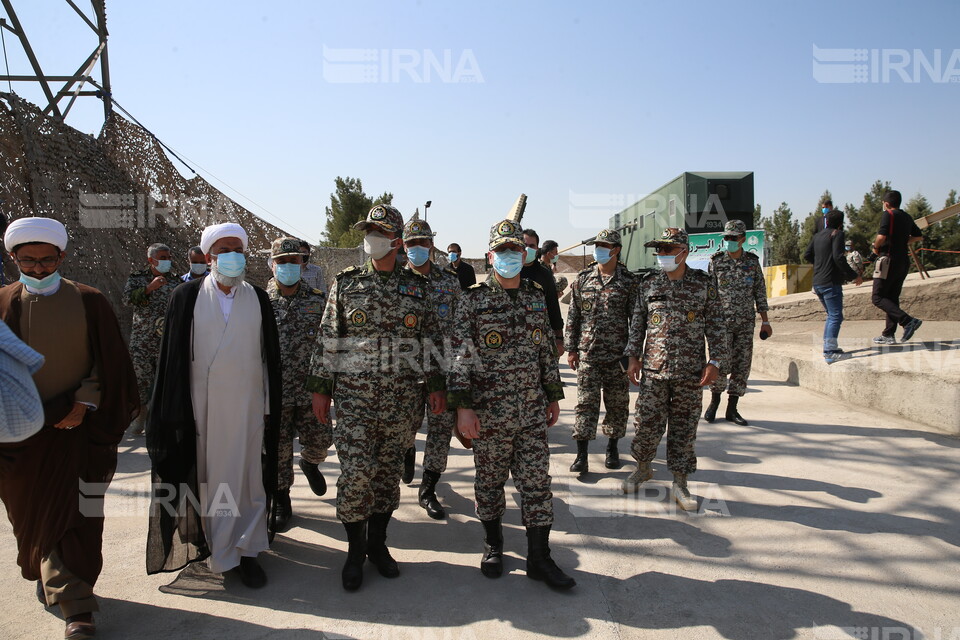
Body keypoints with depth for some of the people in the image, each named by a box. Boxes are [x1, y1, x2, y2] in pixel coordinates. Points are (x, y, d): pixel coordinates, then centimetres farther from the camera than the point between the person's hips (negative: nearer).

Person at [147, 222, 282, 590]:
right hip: (203, 404, -1)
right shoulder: (187, 297, 0)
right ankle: (221, 554, 18)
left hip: (247, 403, 2)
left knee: (248, 476, 5)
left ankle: (246, 550, 17)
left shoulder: (258, 299, 5)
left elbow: (270, 355, 7)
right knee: (211, 477, 4)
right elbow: (172, 356, 1)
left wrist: (271, 405, 5)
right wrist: (174, 409, -3)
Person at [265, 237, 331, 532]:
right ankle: (281, 502, 25)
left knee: (320, 439, 5)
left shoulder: (317, 300, 2)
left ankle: (309, 463, 41)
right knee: (277, 449, 6)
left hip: (311, 389, 1)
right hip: (274, 392, -1)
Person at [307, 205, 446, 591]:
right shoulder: (345, 283, 3)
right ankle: (355, 550, 14)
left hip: (402, 396, 2)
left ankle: (378, 544, 27)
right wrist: (320, 387, 1)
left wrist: (436, 385, 5)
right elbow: (328, 338, 4)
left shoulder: (417, 287, 6)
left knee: (389, 471, 9)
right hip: (355, 393, -1)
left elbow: (430, 339, 9)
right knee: (355, 472, -6)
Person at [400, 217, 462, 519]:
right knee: (407, 423, 10)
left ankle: (428, 490, 13)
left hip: (444, 366, 0)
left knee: (441, 427, 0)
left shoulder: (450, 281, 4)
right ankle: (407, 451, 46)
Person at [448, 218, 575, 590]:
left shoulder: (537, 297, 8)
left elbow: (547, 350, 14)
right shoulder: (473, 301, -5)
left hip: (533, 412, 3)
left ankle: (539, 558, 16)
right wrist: (463, 406, -14)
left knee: (537, 481, 5)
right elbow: (461, 356, -8)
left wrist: (553, 396, 14)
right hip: (489, 412, -3)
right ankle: (493, 545, 32)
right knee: (490, 480, 12)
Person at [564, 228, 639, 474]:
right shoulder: (583, 278, 6)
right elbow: (573, 316, 8)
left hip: (618, 353, 0)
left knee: (617, 403, 10)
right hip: (587, 353, 0)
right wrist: (571, 348, 4)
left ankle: (612, 448, 28)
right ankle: (582, 455, 2)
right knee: (586, 402, -2)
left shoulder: (629, 281, 1)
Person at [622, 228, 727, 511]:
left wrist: (715, 361, -4)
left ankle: (680, 482, 18)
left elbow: (715, 325, 2)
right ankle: (643, 467, 28)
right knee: (647, 423, 4)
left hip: (690, 371, -1)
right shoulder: (649, 283, 6)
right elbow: (637, 323, 11)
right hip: (654, 368, 1)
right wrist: (633, 357, 5)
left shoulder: (705, 283, 1)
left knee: (684, 427, 6)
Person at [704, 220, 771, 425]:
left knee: (742, 365, 3)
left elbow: (760, 292, 9)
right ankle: (714, 401, 14)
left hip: (746, 323, 3)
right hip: (722, 321, -2)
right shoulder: (716, 261, 1)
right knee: (722, 364, -10)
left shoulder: (753, 261, 6)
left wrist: (765, 321, 6)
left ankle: (732, 409, 14)